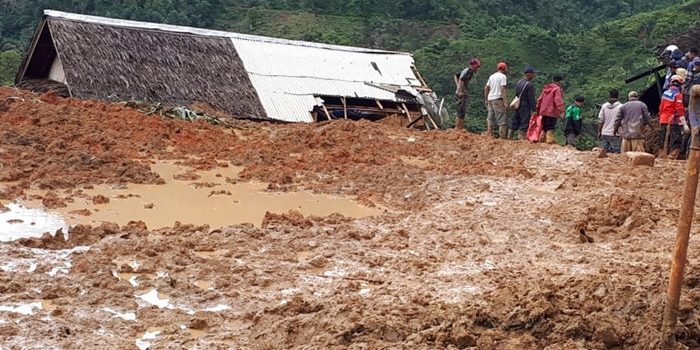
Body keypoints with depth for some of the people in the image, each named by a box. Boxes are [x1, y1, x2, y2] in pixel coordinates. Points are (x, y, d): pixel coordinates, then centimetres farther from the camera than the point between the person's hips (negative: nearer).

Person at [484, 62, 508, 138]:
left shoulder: (492, 76, 16)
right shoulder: (503, 76, -5)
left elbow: (486, 88, 17)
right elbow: (502, 89, -15)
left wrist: (486, 100, 23)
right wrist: (505, 101, -18)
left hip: (490, 98, 7)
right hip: (498, 99, -7)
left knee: (490, 118, 14)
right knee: (501, 119, -7)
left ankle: (489, 134, 14)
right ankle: (502, 136, -11)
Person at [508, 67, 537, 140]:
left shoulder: (518, 83, 9)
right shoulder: (529, 85, -15)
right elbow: (531, 99, -16)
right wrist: (533, 110, -13)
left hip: (517, 106, 8)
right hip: (525, 108, -8)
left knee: (514, 124, 13)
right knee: (524, 126, -5)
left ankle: (509, 138, 17)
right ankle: (521, 139, -8)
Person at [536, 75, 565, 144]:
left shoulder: (545, 88, 14)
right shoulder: (557, 89, -9)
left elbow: (539, 100, 18)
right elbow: (558, 101, -21)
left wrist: (537, 110, 25)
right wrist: (561, 111, -25)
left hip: (543, 112, 7)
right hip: (552, 112, -7)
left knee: (544, 127, 16)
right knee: (550, 128, -7)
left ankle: (542, 139, 19)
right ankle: (550, 140, -12)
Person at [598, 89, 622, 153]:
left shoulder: (604, 106, 4)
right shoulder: (620, 107, -7)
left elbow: (600, 120, 5)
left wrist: (599, 132, 12)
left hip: (604, 133, 4)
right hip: (615, 134, -4)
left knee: (606, 152, 9)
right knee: (616, 152, -3)